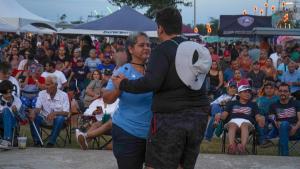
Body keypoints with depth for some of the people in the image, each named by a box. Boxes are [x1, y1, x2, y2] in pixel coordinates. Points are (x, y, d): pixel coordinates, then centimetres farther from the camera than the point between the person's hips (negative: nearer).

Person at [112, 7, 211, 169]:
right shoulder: (197, 49, 10)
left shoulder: (162, 50, -11)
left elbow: (151, 82, -23)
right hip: (198, 117, 7)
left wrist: (124, 85, -12)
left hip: (170, 118, -7)